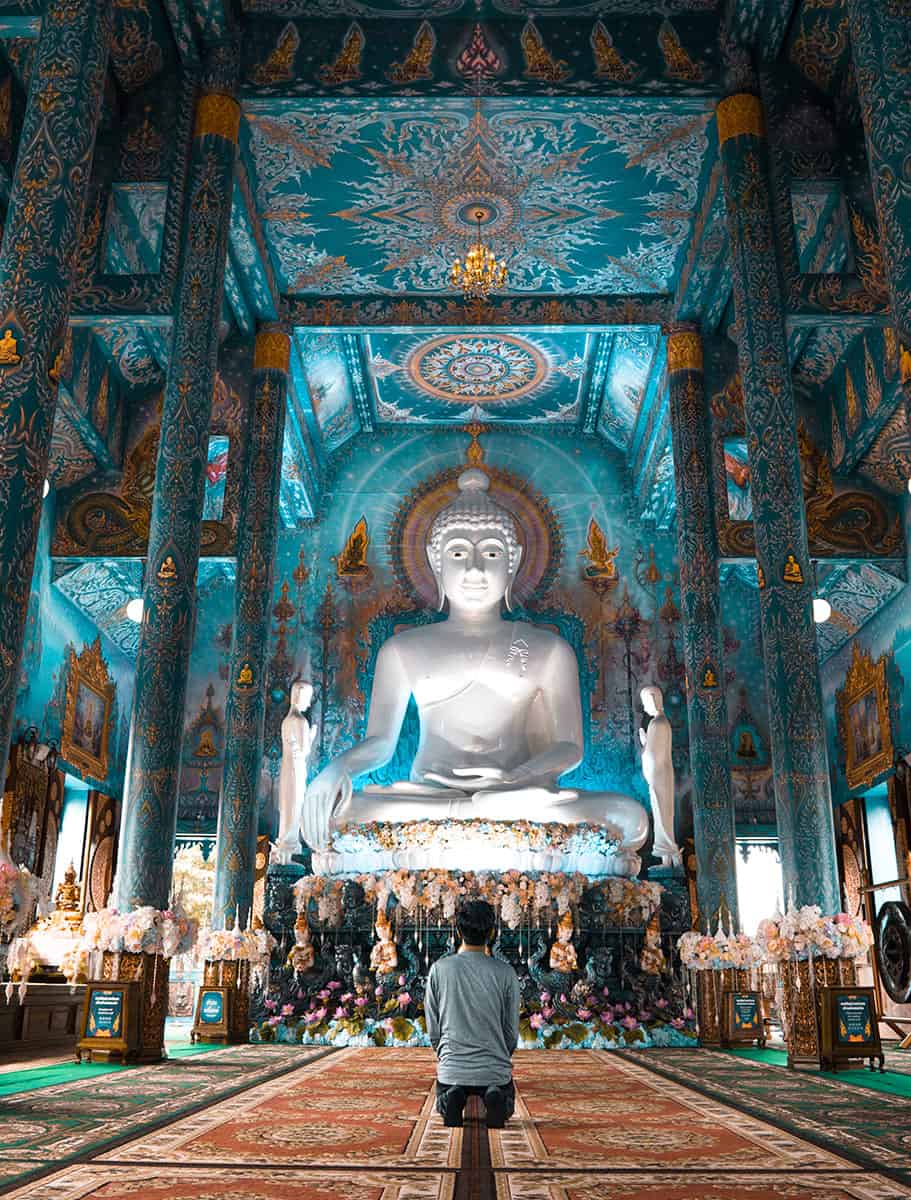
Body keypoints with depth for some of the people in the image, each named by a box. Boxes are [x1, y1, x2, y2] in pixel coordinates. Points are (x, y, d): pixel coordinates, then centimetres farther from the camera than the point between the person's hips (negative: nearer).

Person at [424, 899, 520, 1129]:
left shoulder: (439, 969, -6)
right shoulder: (505, 973, -8)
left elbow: (433, 1028, 0)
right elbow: (512, 1031, -1)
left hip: (451, 1068, 1)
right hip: (496, 1068, -1)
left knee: (444, 1110, 29)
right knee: (507, 1108, 26)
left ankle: (454, 1098, -7)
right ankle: (495, 1098, -9)